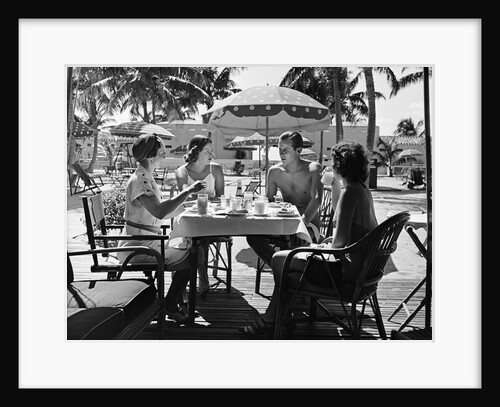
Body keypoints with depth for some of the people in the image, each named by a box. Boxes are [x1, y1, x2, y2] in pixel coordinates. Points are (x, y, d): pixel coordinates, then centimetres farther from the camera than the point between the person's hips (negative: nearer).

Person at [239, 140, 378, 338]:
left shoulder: (350, 192, -19)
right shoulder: (363, 190, 11)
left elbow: (340, 240, -25)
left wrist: (330, 248, -3)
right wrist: (330, 243, 9)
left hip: (346, 270, -10)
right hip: (361, 265, 10)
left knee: (279, 259, 0)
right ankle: (270, 319, 21)